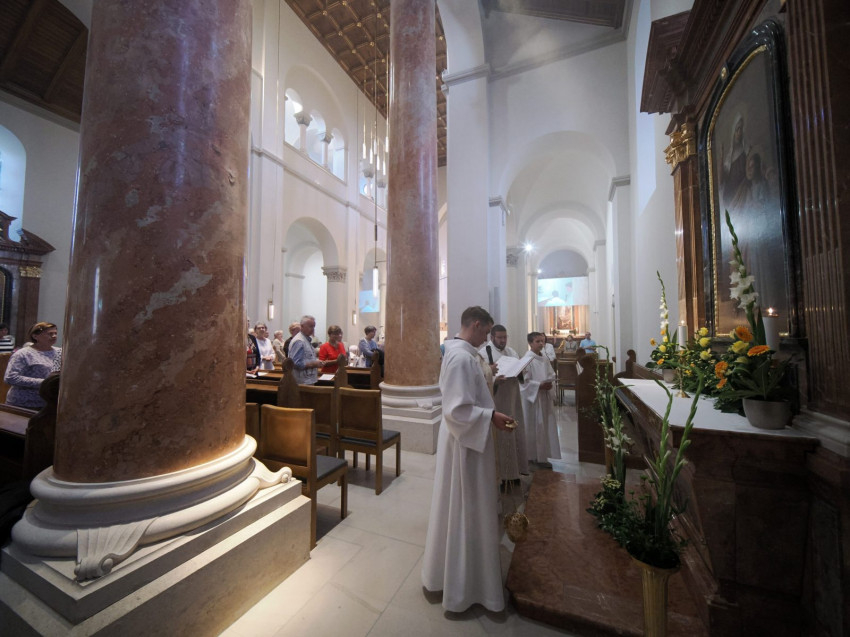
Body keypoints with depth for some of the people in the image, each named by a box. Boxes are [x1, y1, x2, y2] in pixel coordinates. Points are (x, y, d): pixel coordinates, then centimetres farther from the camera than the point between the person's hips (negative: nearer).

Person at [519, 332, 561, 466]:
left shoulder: (544, 358, 8)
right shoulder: (527, 359, -13)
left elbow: (552, 375, 12)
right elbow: (524, 381, -16)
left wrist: (550, 384, -8)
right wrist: (540, 385, -23)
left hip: (545, 397, 7)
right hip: (532, 397, -7)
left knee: (545, 426, 13)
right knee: (533, 428, 2)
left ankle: (542, 456, 27)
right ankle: (531, 457, 17)